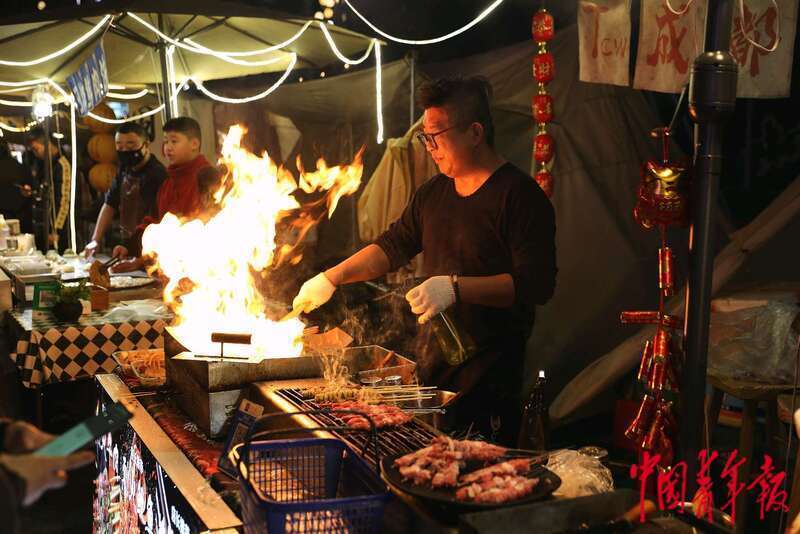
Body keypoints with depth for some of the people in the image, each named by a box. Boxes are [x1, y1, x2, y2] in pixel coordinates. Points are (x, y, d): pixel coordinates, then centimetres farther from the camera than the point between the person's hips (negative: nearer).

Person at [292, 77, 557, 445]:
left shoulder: (519, 195, -11)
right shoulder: (433, 193, 13)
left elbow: (537, 283, -19)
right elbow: (392, 246, 20)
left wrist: (457, 287, -25)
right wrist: (331, 278, 11)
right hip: (431, 372, 7)